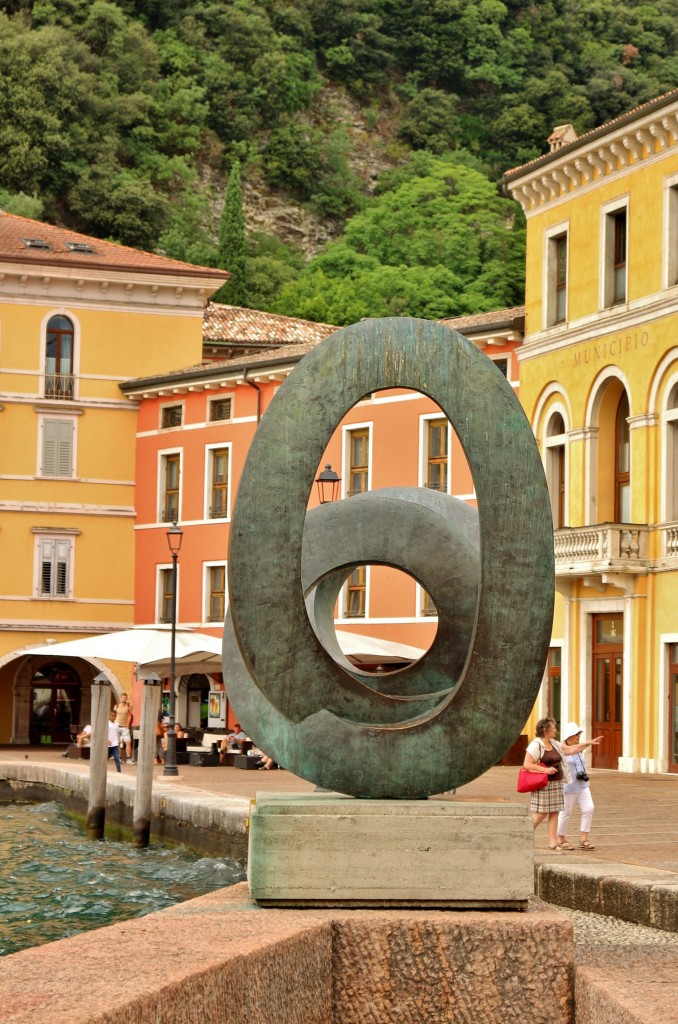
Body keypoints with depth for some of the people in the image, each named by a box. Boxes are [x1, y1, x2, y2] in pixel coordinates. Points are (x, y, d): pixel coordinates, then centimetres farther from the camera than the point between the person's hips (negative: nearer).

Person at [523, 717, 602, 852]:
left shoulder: (554, 744, 14)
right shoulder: (536, 745, -11)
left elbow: (570, 749, 21)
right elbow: (527, 764, -16)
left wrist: (588, 743, 16)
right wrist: (546, 770, -21)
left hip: (556, 784, 8)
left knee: (554, 813, 4)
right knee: (540, 814, -7)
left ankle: (553, 843, 6)